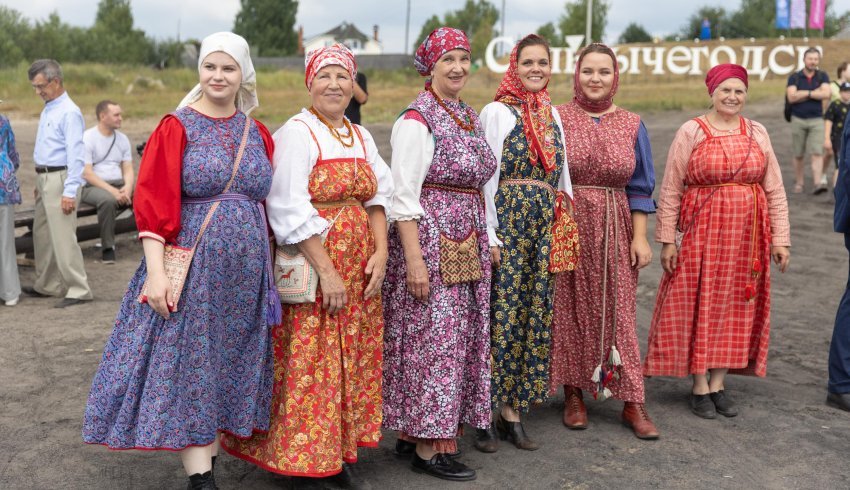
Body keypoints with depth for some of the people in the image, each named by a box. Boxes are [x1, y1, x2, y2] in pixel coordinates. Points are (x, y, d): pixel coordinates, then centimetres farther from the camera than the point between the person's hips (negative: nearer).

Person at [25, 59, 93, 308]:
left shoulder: (69, 112, -16)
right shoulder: (48, 109, 14)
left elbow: (75, 154, -20)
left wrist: (70, 192, -23)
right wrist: (40, 183, 19)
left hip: (60, 179, -10)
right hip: (44, 179, 10)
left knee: (63, 238, -7)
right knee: (42, 236, 16)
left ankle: (79, 290, 1)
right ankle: (48, 285, 27)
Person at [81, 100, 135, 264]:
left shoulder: (122, 138, 13)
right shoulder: (87, 138, -5)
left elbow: (128, 169, 10)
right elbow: (87, 173, -12)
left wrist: (128, 187, -13)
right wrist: (111, 190, -22)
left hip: (119, 185, 5)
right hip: (92, 187, -5)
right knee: (108, 200, -38)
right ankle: (107, 247, -23)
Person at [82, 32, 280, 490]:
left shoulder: (257, 134, 9)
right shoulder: (177, 127, -5)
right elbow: (153, 204, -10)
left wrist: (269, 267, 10)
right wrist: (156, 272, -18)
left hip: (245, 272, 5)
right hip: (192, 267, -5)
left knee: (229, 365, 11)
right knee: (190, 366, -1)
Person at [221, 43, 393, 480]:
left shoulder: (361, 138, 14)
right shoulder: (296, 133, -8)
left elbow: (378, 197, 11)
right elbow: (291, 212, -16)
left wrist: (380, 253, -5)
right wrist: (326, 271, -18)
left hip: (359, 269, 7)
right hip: (308, 266, -7)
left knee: (353, 361, 10)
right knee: (308, 365, -2)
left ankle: (341, 448, 24)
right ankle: (305, 458, 13)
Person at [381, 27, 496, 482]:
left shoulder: (470, 116, 13)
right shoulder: (416, 120, -11)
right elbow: (404, 197, -16)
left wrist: (484, 244, 16)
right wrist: (414, 259, -20)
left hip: (467, 244, 8)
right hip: (429, 241, -8)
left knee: (457, 337, 12)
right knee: (433, 340, -2)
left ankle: (411, 432, 25)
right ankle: (428, 448, 10)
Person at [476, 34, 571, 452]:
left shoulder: (552, 114, 16)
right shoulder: (498, 111, -3)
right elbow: (487, 177, -8)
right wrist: (490, 234, -13)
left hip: (544, 224, 6)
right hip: (507, 218, -6)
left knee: (533, 312, 6)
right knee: (501, 312, -5)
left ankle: (513, 410, 17)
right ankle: (486, 414, 7)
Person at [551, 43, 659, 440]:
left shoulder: (631, 125, 7)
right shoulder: (556, 119, 1)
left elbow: (640, 187, 8)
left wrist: (640, 237, 1)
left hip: (614, 230, 2)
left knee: (618, 312, 4)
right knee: (568, 309, 5)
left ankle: (632, 401, 10)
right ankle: (573, 393, 19)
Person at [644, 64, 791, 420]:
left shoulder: (757, 133, 8)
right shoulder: (691, 132, -2)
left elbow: (775, 190, 8)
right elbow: (670, 190, -4)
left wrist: (780, 238, 2)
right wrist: (667, 239, -8)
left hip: (748, 234, 4)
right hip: (703, 231, -3)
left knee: (736, 306, 7)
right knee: (700, 305, 2)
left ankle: (718, 383, 19)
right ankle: (700, 387, 13)